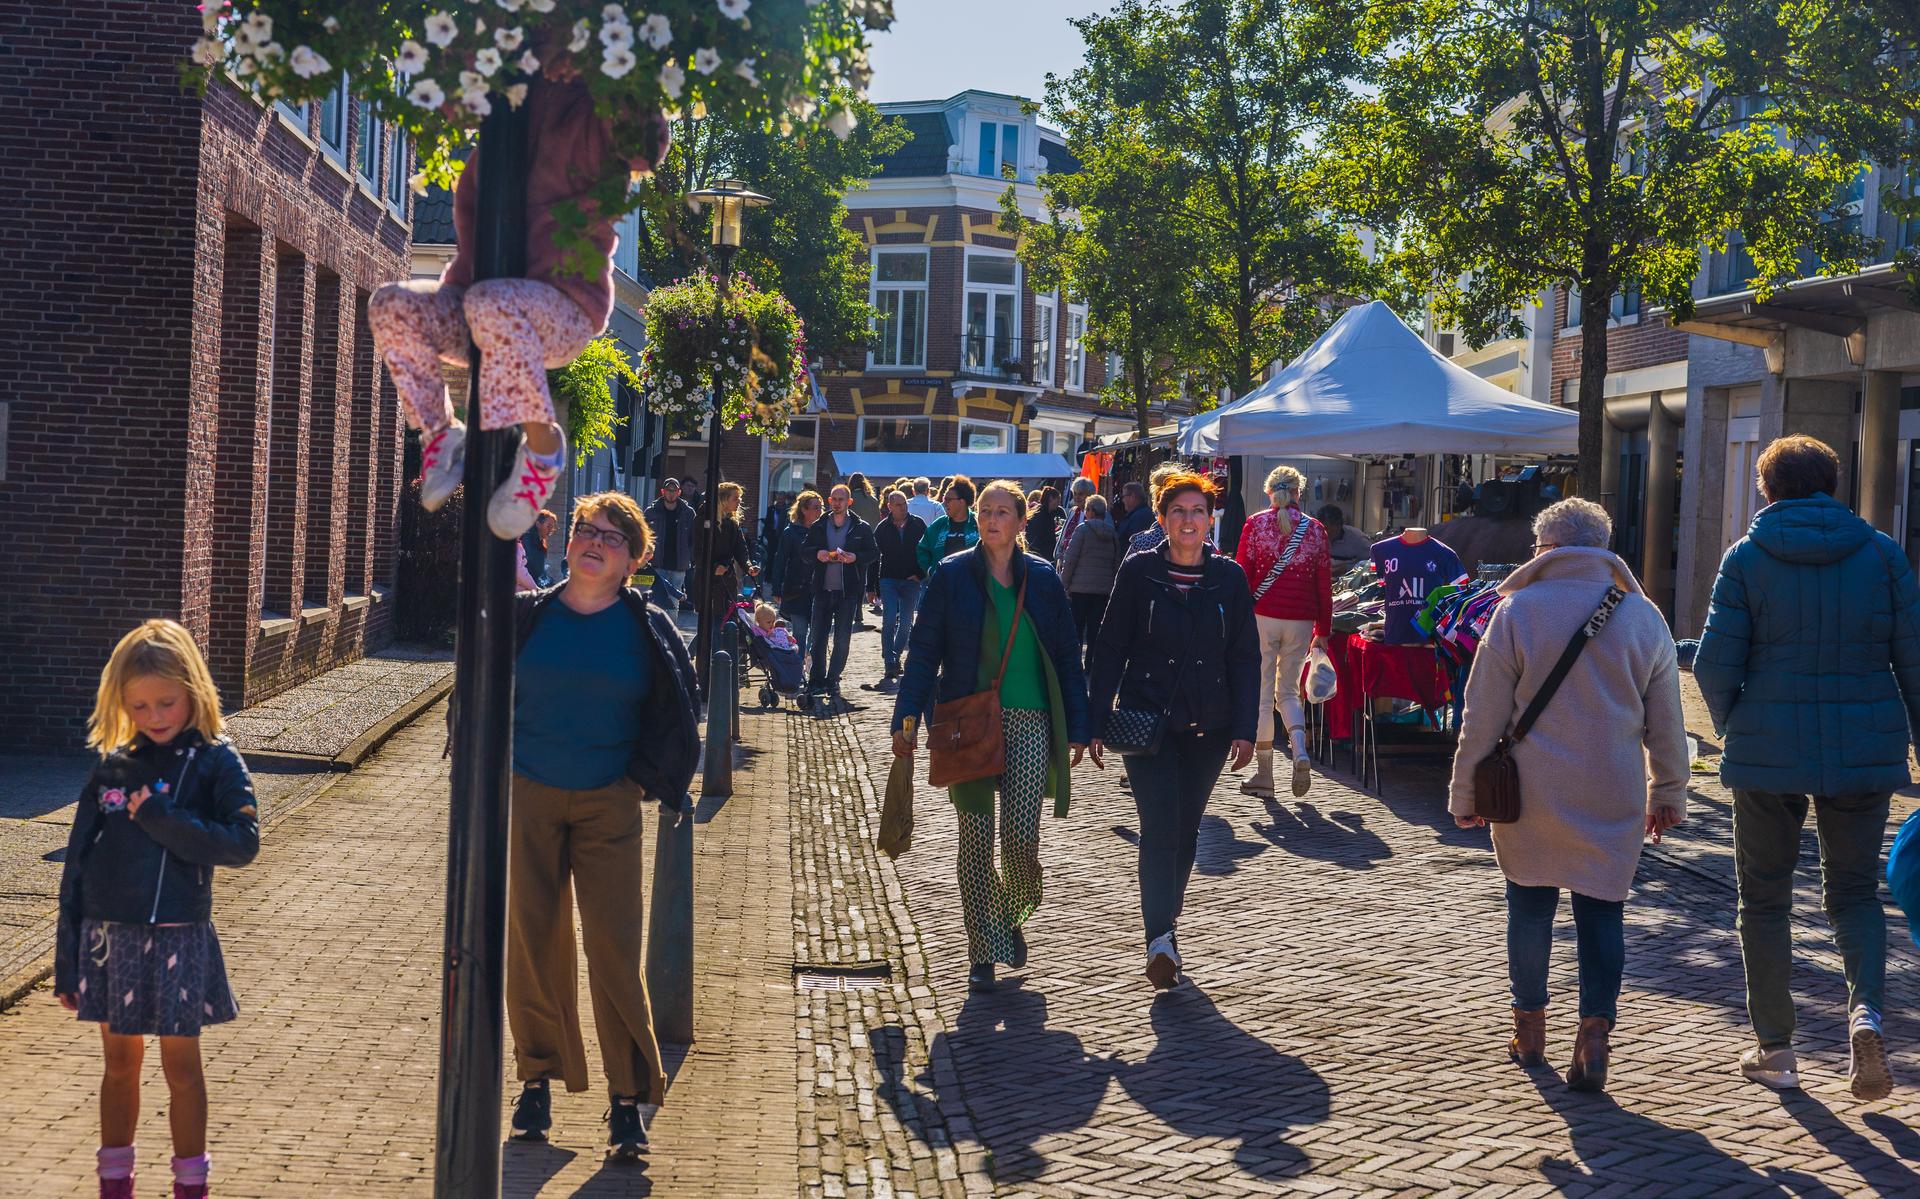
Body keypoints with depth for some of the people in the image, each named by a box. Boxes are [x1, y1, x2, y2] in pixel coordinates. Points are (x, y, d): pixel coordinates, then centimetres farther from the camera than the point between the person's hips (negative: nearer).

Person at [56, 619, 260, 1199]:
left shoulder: (216, 762, -5)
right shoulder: (112, 767, 4)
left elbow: (242, 842, -16)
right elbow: (78, 863, 6)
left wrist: (158, 818, -19)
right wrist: (67, 959, 5)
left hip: (177, 938, -3)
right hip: (107, 935, 3)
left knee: (181, 1065, 6)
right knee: (120, 1063, 14)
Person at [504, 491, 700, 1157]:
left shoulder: (647, 626, -1)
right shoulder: (527, 616, 1)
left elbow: (677, 713, 6)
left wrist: (646, 780, 2)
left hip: (608, 804, -1)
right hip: (528, 800, 1)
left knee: (614, 946, -6)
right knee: (532, 942, 5)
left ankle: (628, 1100, 2)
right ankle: (537, 1080, 20)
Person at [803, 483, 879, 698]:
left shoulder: (862, 528, 2)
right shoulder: (818, 527, 8)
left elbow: (873, 552, 3)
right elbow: (804, 553, 10)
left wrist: (855, 557, -15)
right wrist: (816, 554, -11)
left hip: (848, 591, -2)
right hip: (823, 590, 2)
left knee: (842, 639, 2)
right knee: (818, 637, 2)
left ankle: (833, 681, 11)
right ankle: (816, 680, 10)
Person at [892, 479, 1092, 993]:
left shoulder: (1042, 579, 6)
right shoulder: (951, 575, 2)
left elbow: (1066, 656, 10)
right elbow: (923, 652, 1)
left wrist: (1077, 727, 7)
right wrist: (905, 720, -6)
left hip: (1028, 722, 1)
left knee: (1021, 838, -7)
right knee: (976, 837, 1)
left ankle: (1012, 917, 24)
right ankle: (983, 954, 11)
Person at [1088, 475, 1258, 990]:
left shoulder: (1229, 577, 3)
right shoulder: (1138, 572, -2)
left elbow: (1245, 657, 5)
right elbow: (1110, 648, 1)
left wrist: (1244, 728, -2)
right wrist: (1097, 721, -3)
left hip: (1208, 726, 3)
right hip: (1147, 717, -2)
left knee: (1186, 829, 11)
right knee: (1160, 827, -14)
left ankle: (1164, 925, 27)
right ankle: (1161, 937, -15)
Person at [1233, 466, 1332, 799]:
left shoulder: (1255, 524, 0)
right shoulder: (1315, 529, 6)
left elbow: (1242, 575, -4)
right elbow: (1324, 584, 7)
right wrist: (1323, 630, 14)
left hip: (1262, 616, -2)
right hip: (1301, 620, 2)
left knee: (1262, 695, 4)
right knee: (1288, 691, 17)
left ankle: (1264, 776, 7)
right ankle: (1300, 751, -8)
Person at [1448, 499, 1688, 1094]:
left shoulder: (1517, 610, -6)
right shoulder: (1644, 616, 2)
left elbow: (1483, 714, -4)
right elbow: (1665, 721, 8)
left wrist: (1464, 791, 4)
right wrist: (1668, 793, 19)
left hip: (1532, 793, -1)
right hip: (1615, 795, 1)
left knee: (1530, 903, 13)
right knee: (1602, 909, 7)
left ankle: (1530, 1026, 22)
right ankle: (1595, 1029, -8)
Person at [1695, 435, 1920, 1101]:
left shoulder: (1747, 557, -3)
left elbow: (1714, 663, -6)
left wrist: (1732, 728, 11)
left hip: (1769, 751, -1)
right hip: (1866, 752, 2)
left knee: (1765, 897, 12)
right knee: (1854, 890, 16)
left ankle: (1775, 1050, 15)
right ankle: (1866, 1010, -10)